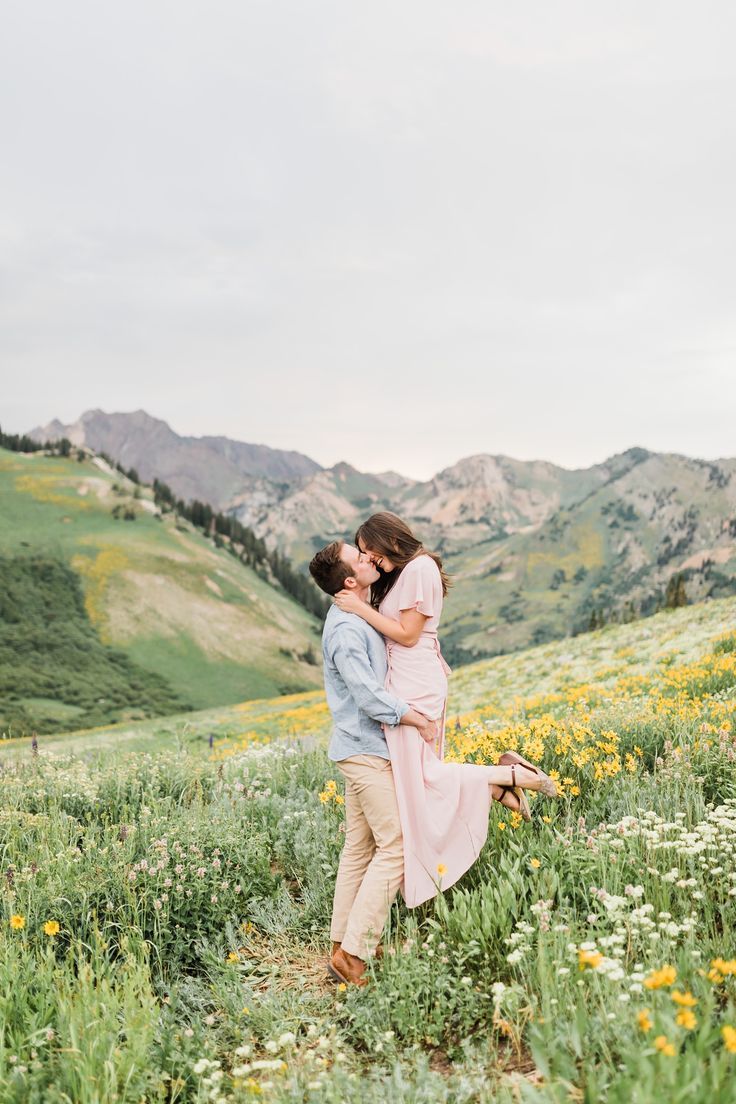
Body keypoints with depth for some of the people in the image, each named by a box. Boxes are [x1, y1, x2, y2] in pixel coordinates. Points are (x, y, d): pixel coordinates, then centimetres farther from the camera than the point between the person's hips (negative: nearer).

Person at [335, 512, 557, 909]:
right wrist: (362, 602, 1)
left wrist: (361, 608, -14)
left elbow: (407, 634, -15)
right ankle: (505, 772, 10)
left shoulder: (418, 568, -13)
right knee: (423, 771, 9)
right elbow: (388, 629, 11)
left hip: (415, 684, -10)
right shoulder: (401, 573, 17)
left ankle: (511, 776, -3)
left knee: (418, 777, -7)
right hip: (407, 680, 10)